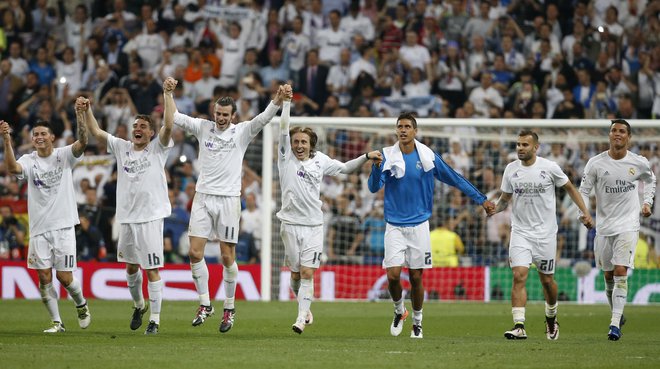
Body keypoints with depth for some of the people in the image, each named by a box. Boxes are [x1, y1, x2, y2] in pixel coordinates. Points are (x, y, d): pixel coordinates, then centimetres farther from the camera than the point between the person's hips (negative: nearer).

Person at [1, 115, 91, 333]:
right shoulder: (29, 161, 1)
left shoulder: (64, 156, -1)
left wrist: (80, 116, -34)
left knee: (64, 277, -2)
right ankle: (56, 322, 11)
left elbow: (82, 142, -18)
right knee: (44, 277, 0)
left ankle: (81, 305, 28)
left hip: (63, 226, -2)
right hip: (39, 229, 2)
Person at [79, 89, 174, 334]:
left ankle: (155, 319, -1)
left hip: (150, 217, -5)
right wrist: (87, 110, -3)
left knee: (152, 270, -6)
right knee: (131, 266, 18)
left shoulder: (157, 149, 0)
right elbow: (96, 132, 9)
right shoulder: (122, 148, 11)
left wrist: (168, 95, -22)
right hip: (126, 217, 5)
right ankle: (138, 305, 41)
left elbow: (168, 127, -15)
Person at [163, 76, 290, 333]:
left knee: (227, 257, 1)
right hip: (202, 197, 2)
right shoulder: (203, 127, 5)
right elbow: (174, 117, 2)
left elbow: (264, 118, -14)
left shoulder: (242, 132, 0)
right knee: (195, 253, -4)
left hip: (228, 199, -2)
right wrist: (168, 92, -13)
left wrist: (278, 99, -32)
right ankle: (205, 304, 9)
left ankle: (229, 308, 13)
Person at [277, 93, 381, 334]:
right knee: (295, 273, 5)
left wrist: (366, 157, 14)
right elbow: (283, 129, -7)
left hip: (313, 225, 0)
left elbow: (345, 168, 24)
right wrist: (286, 102, -15)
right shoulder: (286, 157, 2)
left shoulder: (320, 161, 9)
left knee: (307, 273, -8)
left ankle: (301, 318, -8)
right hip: (290, 223, 0)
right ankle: (305, 308, 27)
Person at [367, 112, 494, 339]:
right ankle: (399, 311, 18)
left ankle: (417, 322, 20)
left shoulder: (428, 157, -1)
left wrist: (481, 199, 7)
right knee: (393, 275, -10)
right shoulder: (388, 156, -4)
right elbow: (374, 187, -12)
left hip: (419, 224, 1)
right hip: (394, 225, -1)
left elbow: (456, 180, 7)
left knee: (416, 276, 3)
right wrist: (376, 166, -31)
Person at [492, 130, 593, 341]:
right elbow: (505, 198, 13)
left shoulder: (549, 167, -6)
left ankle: (551, 319, 34)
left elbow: (569, 188, 8)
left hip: (545, 233, -1)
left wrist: (585, 212, 1)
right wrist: (495, 208, -9)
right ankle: (519, 327, -19)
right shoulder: (511, 169, 2)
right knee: (519, 276, -15)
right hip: (520, 232, 1)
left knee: (547, 280, 8)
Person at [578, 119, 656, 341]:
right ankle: (617, 314, 34)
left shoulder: (639, 163, -2)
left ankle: (615, 324, -17)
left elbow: (650, 179, 20)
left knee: (620, 272, -15)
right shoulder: (596, 163, -5)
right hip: (604, 226, 2)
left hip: (628, 225, -2)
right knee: (608, 275, 9)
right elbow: (583, 190, 0)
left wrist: (647, 202, 9)